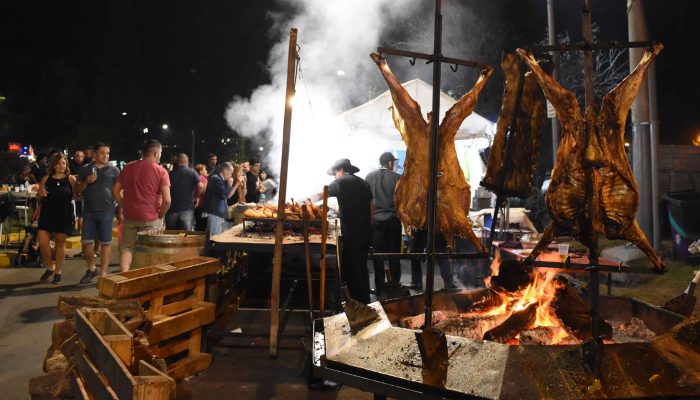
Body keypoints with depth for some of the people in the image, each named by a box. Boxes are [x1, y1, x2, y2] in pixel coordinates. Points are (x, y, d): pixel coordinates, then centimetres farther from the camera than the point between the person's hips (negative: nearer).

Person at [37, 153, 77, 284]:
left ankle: (58, 271, 19)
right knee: (42, 242, -3)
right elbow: (39, 196, 13)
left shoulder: (71, 179, 0)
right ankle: (49, 267, 20)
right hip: (47, 213, 2)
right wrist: (41, 194, -10)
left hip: (64, 214, -2)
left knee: (60, 242, 8)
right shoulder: (46, 178, 5)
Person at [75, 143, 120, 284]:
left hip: (106, 211, -3)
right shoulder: (85, 169, 9)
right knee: (86, 242, 7)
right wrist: (86, 182, -9)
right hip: (88, 211, 3)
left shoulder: (114, 170, 2)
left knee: (105, 242, 1)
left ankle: (103, 273, 11)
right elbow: (77, 190, 11)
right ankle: (91, 269, 28)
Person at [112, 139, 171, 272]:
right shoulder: (161, 171, -8)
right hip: (151, 218, -3)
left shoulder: (128, 167, 5)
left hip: (129, 216, 3)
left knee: (126, 247, 16)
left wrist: (122, 207, 18)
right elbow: (167, 200, -16)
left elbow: (115, 190, 8)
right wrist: (160, 216, -1)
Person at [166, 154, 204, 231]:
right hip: (187, 208, -2)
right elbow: (200, 186, -14)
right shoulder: (192, 172, 0)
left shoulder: (170, 173, 4)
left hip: (171, 208, 2)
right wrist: (195, 197, 3)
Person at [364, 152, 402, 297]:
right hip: (393, 219, 0)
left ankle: (379, 288, 9)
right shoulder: (397, 177, -4)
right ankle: (395, 285, 22)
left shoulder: (369, 177, 0)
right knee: (394, 253, 12)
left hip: (375, 220, 1)